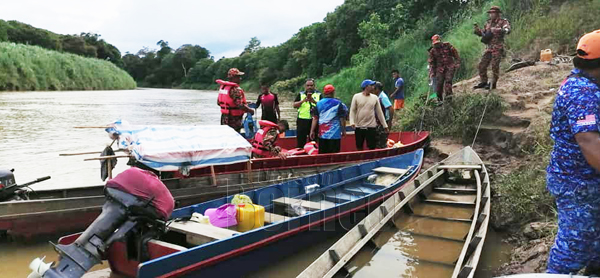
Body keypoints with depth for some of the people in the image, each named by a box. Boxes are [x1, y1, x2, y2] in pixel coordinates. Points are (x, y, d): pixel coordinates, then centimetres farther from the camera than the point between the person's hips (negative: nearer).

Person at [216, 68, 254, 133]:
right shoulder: (236, 90, -20)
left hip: (224, 118, 9)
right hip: (234, 120, -9)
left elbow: (218, 103, 14)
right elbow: (240, 105, -26)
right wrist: (250, 110, -12)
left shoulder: (222, 87, 7)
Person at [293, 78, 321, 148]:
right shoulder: (301, 94, 11)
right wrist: (303, 100, -13)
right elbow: (295, 105, 2)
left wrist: (314, 101, -18)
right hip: (302, 120, 1)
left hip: (314, 120, 0)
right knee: (300, 140, 4)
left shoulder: (318, 94, 7)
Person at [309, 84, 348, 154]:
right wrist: (343, 130, 9)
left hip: (322, 134, 3)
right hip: (335, 134, -3)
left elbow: (315, 118, 4)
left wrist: (312, 131, 8)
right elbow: (342, 118, -2)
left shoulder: (319, 103, 5)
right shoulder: (338, 103, -3)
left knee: (322, 154, 9)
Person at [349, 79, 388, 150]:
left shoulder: (375, 98, 4)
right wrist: (352, 122, -17)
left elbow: (379, 112, 8)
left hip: (371, 127, 1)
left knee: (372, 147, 2)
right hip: (359, 127, -1)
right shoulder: (356, 96, -2)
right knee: (359, 147, 10)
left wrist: (385, 125, 7)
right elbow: (352, 110, -2)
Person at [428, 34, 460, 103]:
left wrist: (457, 63, 3)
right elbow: (431, 62, 10)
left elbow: (455, 54, 10)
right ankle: (439, 99, 7)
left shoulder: (447, 46, 3)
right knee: (439, 83, -5)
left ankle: (448, 94, -31)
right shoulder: (432, 51, 6)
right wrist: (432, 72, 4)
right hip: (440, 68, 1)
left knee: (448, 80, -21)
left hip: (450, 67, -1)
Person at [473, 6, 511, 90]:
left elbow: (507, 30, -23)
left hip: (497, 48, -6)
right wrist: (477, 29, 1)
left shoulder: (503, 22, -5)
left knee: (495, 66, -7)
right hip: (489, 47, 6)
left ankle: (493, 84, 2)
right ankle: (483, 82, 16)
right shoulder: (488, 23, 14)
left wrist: (496, 30, -37)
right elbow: (482, 33, 22)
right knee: (482, 65, 5)